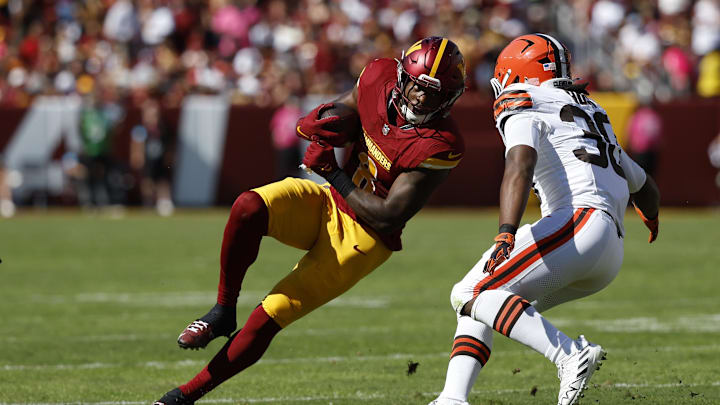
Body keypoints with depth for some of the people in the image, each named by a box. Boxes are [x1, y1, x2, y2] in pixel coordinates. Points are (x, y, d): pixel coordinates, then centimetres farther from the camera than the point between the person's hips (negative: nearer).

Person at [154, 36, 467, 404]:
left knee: (268, 319, -10)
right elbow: (342, 114, 12)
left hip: (363, 236, -4)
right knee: (249, 207, -29)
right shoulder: (379, 78, -7)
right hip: (325, 204, 5)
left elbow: (388, 216, -21)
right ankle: (223, 311, -11)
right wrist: (323, 122, -14)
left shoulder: (440, 146, -22)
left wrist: (333, 174, -18)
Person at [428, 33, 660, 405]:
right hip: (611, 257, 9)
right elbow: (645, 189, 43)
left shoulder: (524, 112, 5)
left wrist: (505, 234, -32)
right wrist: (651, 218, 66)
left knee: (472, 296, -13)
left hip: (579, 224, -9)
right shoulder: (592, 116, 32)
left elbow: (520, 168, -17)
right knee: (477, 301, 15)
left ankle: (571, 355, -28)